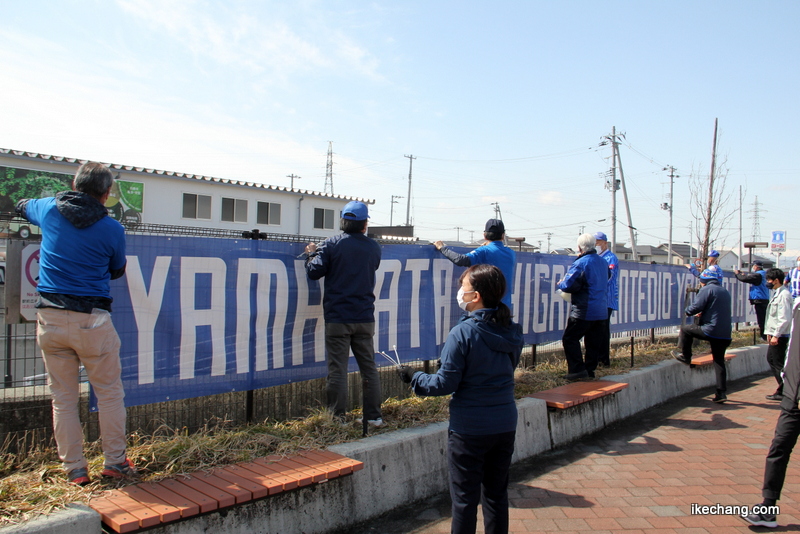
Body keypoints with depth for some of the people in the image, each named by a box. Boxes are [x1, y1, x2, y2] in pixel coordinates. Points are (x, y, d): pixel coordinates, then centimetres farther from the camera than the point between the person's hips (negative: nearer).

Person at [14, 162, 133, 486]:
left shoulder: (49, 209, 4)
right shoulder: (112, 229, -4)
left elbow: (22, 206, 28)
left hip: (50, 317, 3)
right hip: (91, 319, -3)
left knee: (63, 397, 11)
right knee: (109, 392, 10)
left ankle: (75, 470, 18)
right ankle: (115, 462, 16)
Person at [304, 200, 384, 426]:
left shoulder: (332, 244, -6)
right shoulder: (373, 247, 5)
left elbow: (314, 272, -9)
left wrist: (312, 254, 12)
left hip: (337, 317, -3)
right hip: (365, 318, 4)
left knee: (337, 370, 1)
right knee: (369, 367, 12)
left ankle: (338, 419, 6)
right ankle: (373, 416, 17)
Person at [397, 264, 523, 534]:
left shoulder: (462, 333, -19)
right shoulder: (512, 332, 0)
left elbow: (446, 384, -16)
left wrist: (414, 377, 0)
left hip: (469, 429, -6)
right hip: (505, 425, 6)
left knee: (465, 498, 8)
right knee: (497, 493, 19)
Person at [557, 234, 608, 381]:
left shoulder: (580, 264, -15)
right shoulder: (603, 262, 10)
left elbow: (568, 285, -20)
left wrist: (560, 284, 3)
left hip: (584, 311, -8)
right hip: (602, 312, 8)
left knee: (570, 338, -1)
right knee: (593, 342, 12)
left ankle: (578, 370, -7)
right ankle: (589, 370, 16)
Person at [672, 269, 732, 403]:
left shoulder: (706, 289, -6)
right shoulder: (725, 292, 20)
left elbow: (696, 307, -13)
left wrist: (687, 311, 8)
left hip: (710, 330, -8)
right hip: (725, 334, 8)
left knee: (685, 329, 14)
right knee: (719, 362, 10)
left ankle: (684, 356, 22)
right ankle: (721, 393, 9)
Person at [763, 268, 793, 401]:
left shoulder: (784, 295, -17)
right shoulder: (776, 293, 13)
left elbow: (785, 318, -22)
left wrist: (776, 335, -22)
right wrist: (769, 332, 18)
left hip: (780, 336, -10)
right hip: (775, 334, 10)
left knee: (779, 363, -4)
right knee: (771, 359, 17)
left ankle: (783, 392, 4)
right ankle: (783, 390, 25)